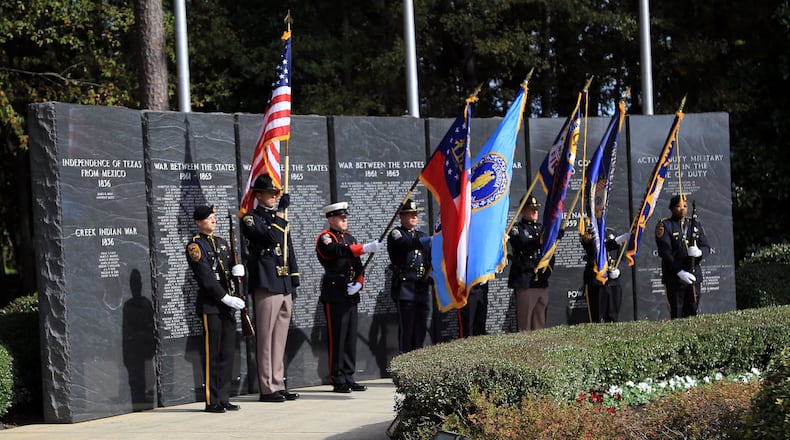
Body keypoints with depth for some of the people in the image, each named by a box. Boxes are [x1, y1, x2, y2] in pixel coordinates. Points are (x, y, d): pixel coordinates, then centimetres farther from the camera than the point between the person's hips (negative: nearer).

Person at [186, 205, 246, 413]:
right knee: (213, 354, -5)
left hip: (227, 304, 7)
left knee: (227, 353, 7)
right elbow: (206, 277, -14)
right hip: (210, 305, -7)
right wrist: (226, 298, -19)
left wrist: (238, 269, -7)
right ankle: (212, 401, 0)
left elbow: (232, 263, 18)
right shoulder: (195, 246, -7)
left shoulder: (221, 242, 17)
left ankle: (223, 399, 13)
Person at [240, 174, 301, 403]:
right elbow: (268, 237, -21)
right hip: (266, 284, -8)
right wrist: (279, 218, -6)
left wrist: (294, 283, 16)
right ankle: (267, 388, -5)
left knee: (280, 338, 9)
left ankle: (278, 385, 14)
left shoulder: (280, 218, 20)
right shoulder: (251, 218, -3)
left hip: (285, 285, 8)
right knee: (266, 338, -6)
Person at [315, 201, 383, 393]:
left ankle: (348, 378, 13)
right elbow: (340, 251, -25)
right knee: (337, 338, -7)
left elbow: (357, 264, 16)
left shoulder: (349, 237, 19)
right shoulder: (325, 238, -5)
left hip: (351, 296, 7)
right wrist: (366, 248, -32)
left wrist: (359, 283, -2)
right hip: (335, 295, -7)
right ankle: (338, 381, -3)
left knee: (351, 338, 8)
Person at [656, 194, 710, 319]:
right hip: (674, 277, -4)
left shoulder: (695, 225, 15)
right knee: (677, 314, -4)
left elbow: (706, 247, 10)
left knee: (692, 313, 4)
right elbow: (665, 252, -11)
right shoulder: (664, 225, -1)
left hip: (694, 276, 4)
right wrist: (679, 272, -21)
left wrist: (699, 252, -16)